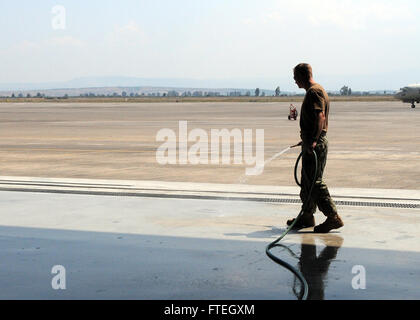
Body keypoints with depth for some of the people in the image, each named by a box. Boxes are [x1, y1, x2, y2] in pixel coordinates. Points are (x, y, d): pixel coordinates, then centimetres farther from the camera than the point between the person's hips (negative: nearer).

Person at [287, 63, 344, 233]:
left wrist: (313, 141, -33)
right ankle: (307, 216, 24)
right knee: (307, 181, 16)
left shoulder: (315, 92, -14)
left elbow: (320, 116, -26)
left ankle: (333, 217, -10)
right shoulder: (314, 91, 20)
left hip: (316, 144, -11)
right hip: (312, 143, 11)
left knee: (314, 182, -11)